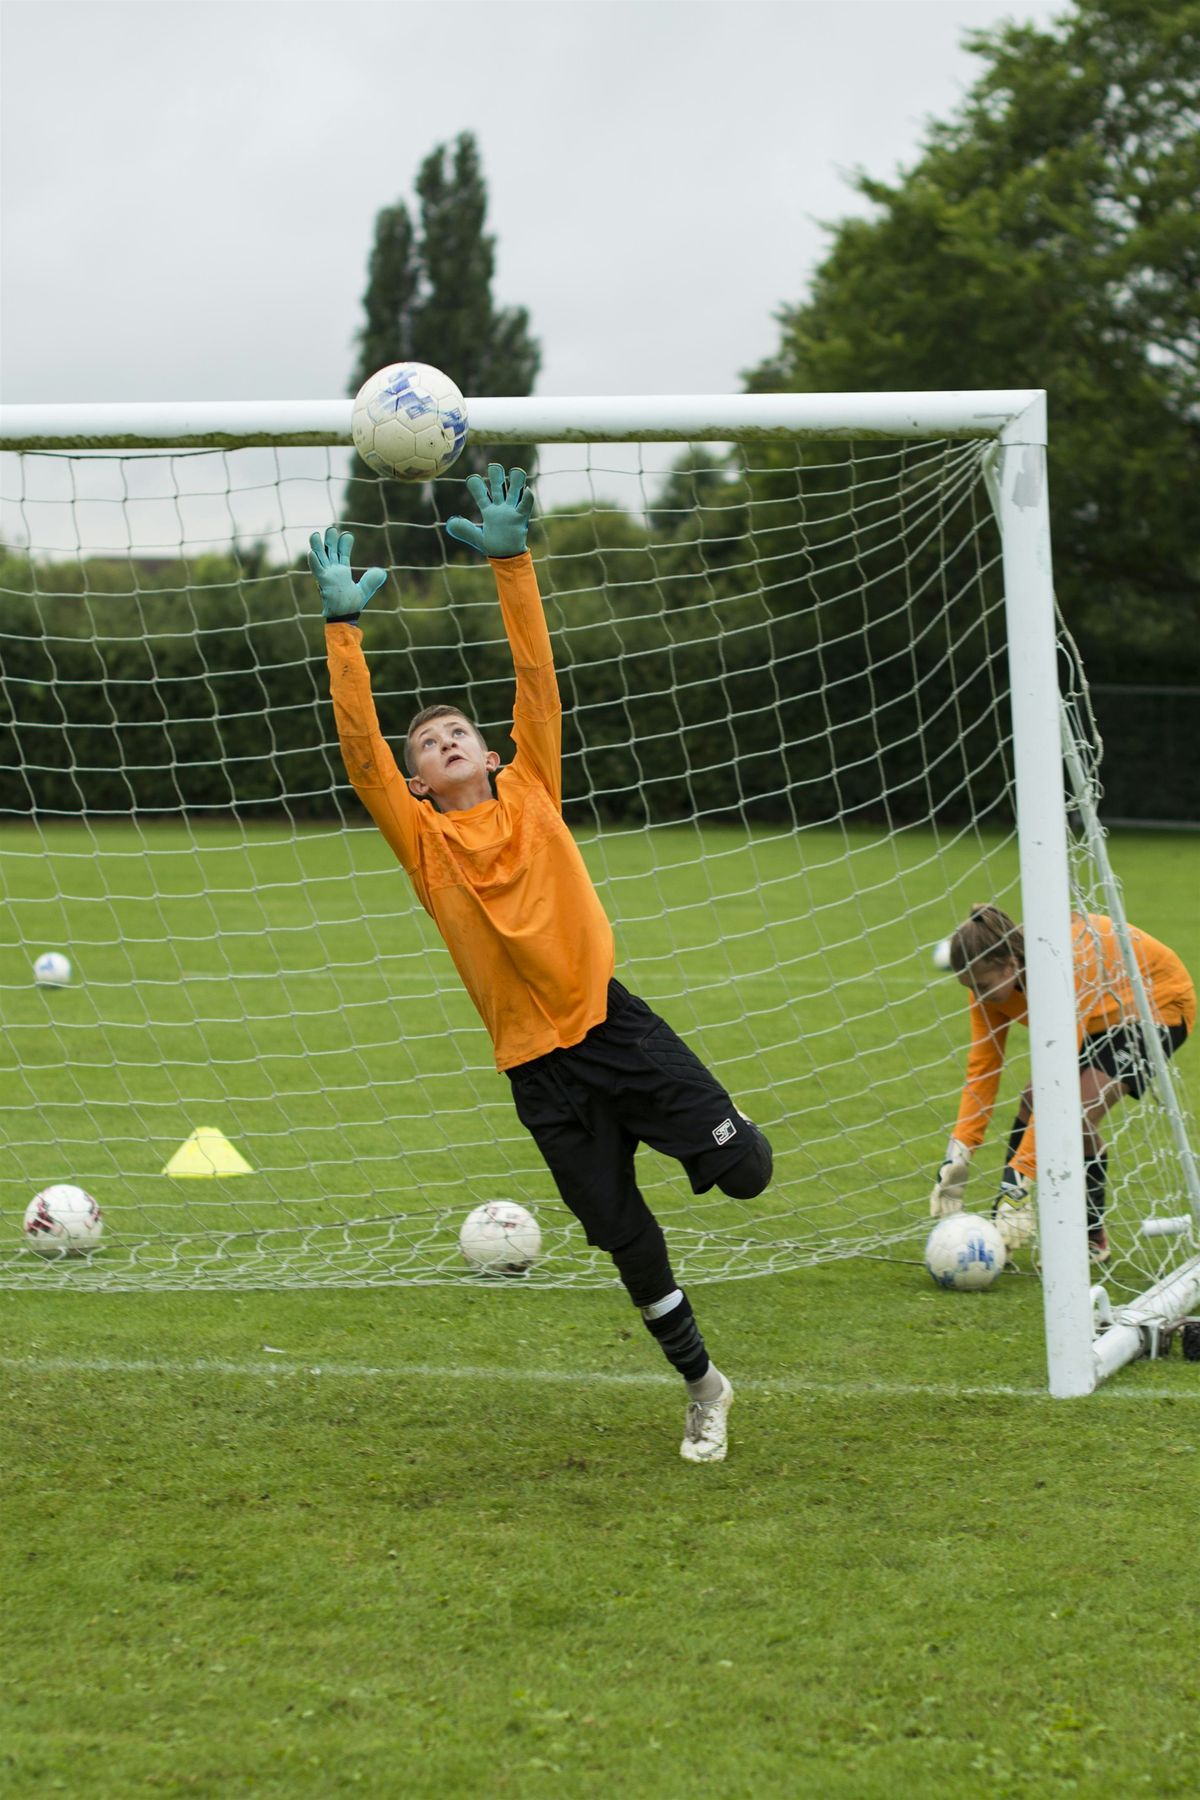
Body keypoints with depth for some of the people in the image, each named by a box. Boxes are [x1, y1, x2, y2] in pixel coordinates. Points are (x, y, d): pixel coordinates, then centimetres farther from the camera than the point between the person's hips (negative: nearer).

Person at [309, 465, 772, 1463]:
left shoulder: (530, 795, 4)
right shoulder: (421, 837, 1)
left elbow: (538, 678, -2)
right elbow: (360, 748, -12)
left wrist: (512, 562, -10)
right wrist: (344, 625, -18)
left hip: (613, 1020, 0)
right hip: (537, 1062, 0)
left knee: (742, 1170, -13)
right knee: (625, 1235, 7)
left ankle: (714, 1129, 26)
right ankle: (704, 1385, 27)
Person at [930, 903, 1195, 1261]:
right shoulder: (991, 976, -19)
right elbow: (981, 1069, -17)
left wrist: (1022, 1179, -45)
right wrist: (957, 1154, -28)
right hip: (1100, 1015, 7)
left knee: (1078, 1113, -23)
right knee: (1031, 1104, -12)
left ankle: (1093, 1241, -5)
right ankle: (1001, 1228, -2)